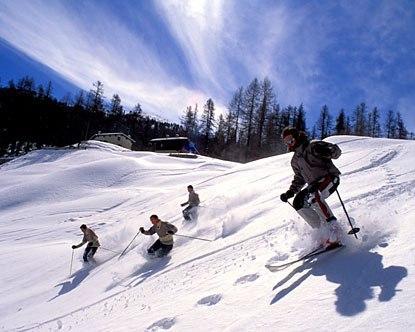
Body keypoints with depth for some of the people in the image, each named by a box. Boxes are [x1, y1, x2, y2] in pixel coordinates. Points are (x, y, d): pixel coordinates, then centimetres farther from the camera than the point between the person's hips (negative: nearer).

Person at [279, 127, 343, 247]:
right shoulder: (295, 160, 16)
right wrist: (290, 192, 12)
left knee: (314, 196, -33)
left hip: (329, 178, -8)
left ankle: (333, 228, -26)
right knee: (298, 202, -11)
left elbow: (336, 150, -11)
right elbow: (299, 179, 24)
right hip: (314, 185, 8)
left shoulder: (313, 146, -6)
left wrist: (327, 152, -34)